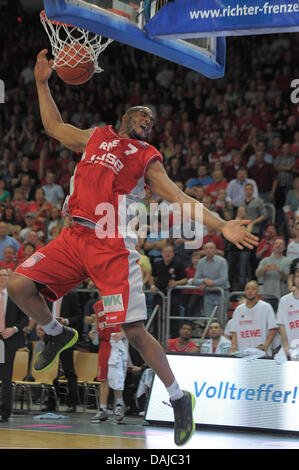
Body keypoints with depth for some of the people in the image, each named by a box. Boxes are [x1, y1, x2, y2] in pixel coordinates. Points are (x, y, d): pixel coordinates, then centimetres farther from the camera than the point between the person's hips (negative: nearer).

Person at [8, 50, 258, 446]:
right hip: (75, 236, 4)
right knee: (19, 285, -10)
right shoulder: (96, 138, 20)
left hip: (113, 244, -4)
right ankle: (58, 335, 19)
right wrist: (42, 83, 29)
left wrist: (221, 226, -10)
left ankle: (179, 398, 4)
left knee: (134, 330, -10)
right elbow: (54, 127, 34)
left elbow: (179, 199, 2)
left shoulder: (147, 159, 9)